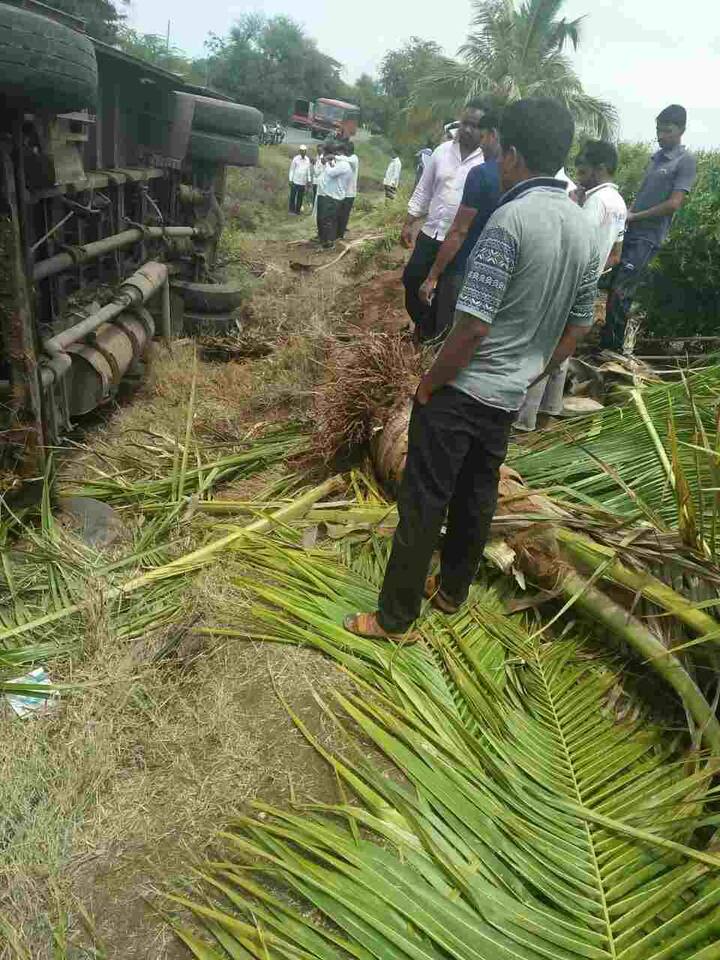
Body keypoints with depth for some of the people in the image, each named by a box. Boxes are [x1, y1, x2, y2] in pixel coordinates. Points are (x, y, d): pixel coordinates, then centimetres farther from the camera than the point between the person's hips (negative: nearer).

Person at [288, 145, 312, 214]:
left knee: (300, 196, 9)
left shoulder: (307, 159, 3)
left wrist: (309, 180, 8)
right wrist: (290, 180, -6)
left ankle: (298, 210, 18)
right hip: (295, 181, -4)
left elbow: (308, 170, 10)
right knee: (293, 196, 1)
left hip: (303, 182, 4)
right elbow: (292, 169, -3)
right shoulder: (295, 159, -7)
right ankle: (292, 210, 9)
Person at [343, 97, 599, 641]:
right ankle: (452, 592, 38)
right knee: (477, 499, 20)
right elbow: (578, 328, 13)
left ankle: (395, 619, 15)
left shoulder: (510, 219, -19)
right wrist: (529, 376, 20)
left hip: (461, 392, -8)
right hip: (510, 398, 8)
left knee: (423, 505, 3)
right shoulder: (584, 230, 5)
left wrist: (427, 386, -10)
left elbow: (473, 327, -23)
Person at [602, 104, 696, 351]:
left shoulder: (686, 161, -8)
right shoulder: (657, 155, 14)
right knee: (615, 287, 8)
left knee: (621, 292, -9)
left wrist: (634, 216, -10)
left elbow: (673, 204, -14)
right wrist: (627, 213, 4)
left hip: (647, 237, -7)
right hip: (630, 231, 7)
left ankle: (612, 346, 1)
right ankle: (607, 339, 19)